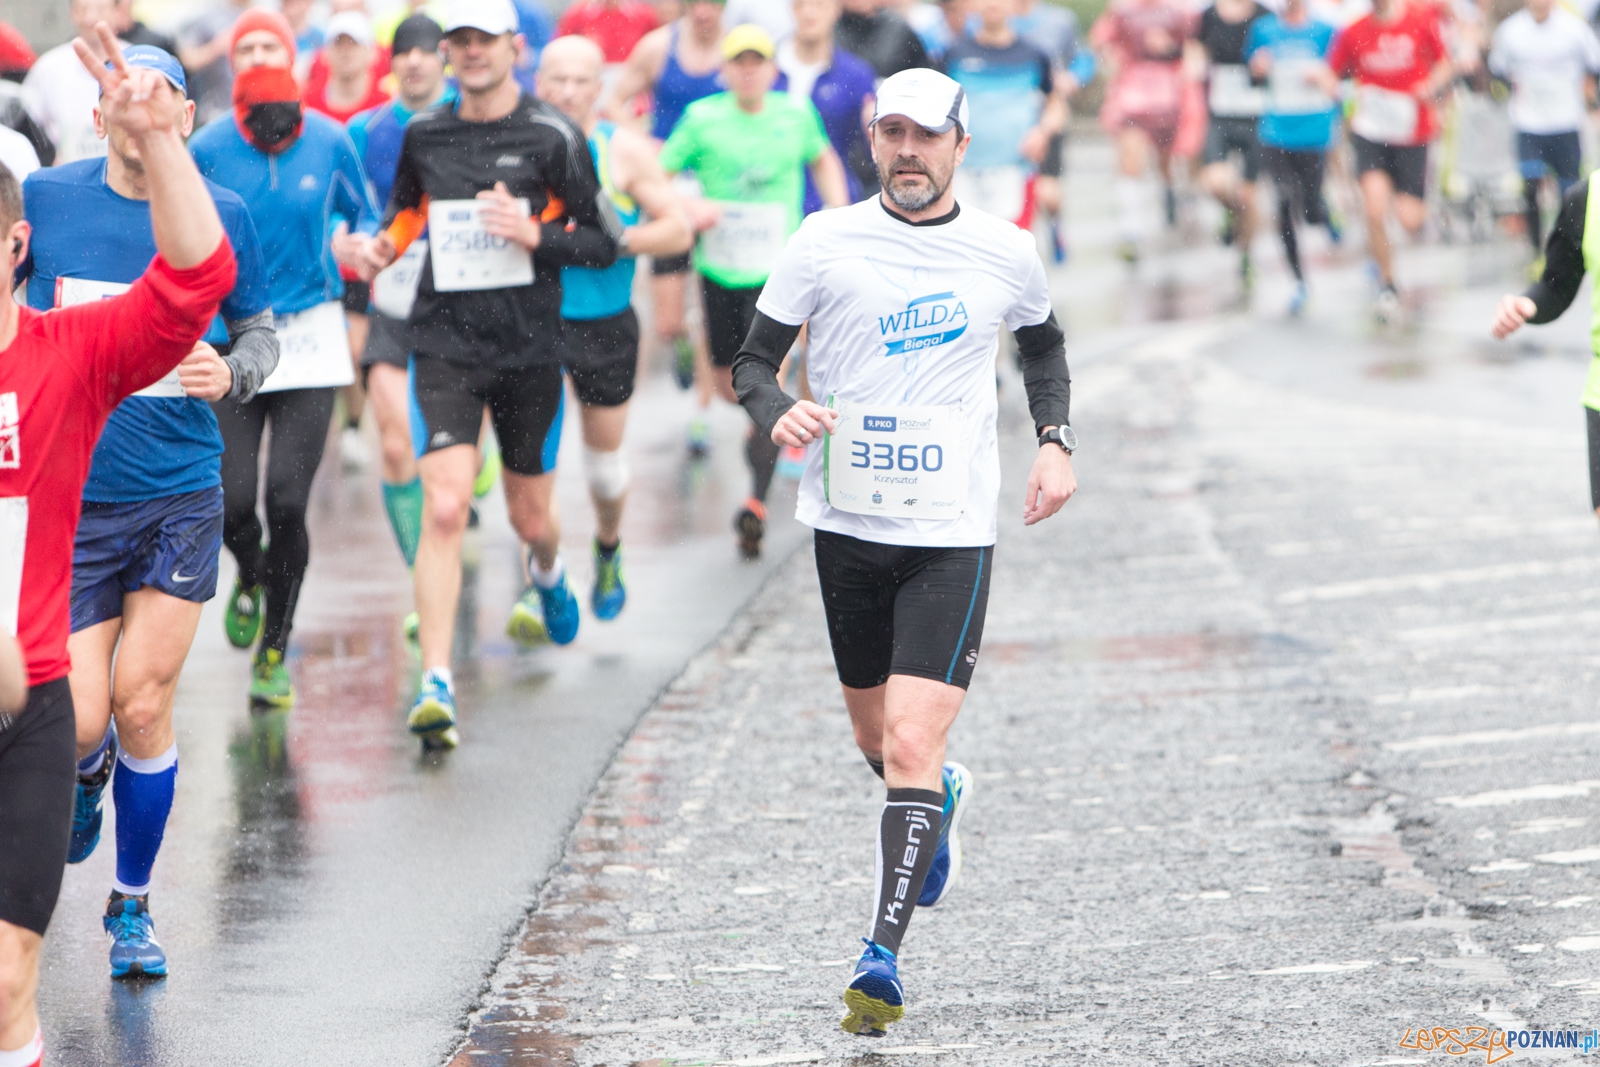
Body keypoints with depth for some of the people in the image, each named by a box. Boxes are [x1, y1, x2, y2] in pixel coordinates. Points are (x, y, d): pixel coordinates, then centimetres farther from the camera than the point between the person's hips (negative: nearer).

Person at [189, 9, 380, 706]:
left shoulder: (328, 142, -1)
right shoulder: (209, 148, -4)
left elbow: (362, 216, 14)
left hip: (309, 339, 0)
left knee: (287, 502, -9)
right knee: (233, 503, -8)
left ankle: (274, 651, 10)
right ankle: (251, 575, 30)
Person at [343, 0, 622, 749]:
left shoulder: (551, 137, -5)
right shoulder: (423, 136, 5)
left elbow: (603, 242, -2)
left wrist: (535, 235, -19)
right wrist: (382, 246, 1)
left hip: (529, 350, -1)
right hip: (444, 344, 1)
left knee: (531, 517, 14)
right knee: (444, 508, -16)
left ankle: (546, 576, 53)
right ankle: (436, 685, -19)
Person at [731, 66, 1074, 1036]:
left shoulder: (1007, 253, 2)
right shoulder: (825, 244, -2)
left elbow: (1043, 341, 22)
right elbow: (754, 360, 2)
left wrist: (1057, 440, 8)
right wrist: (780, 412, -20)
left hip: (953, 530, -2)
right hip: (847, 521, 2)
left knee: (911, 746, -15)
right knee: (878, 740, 16)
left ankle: (883, 956, -14)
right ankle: (939, 802, 51)